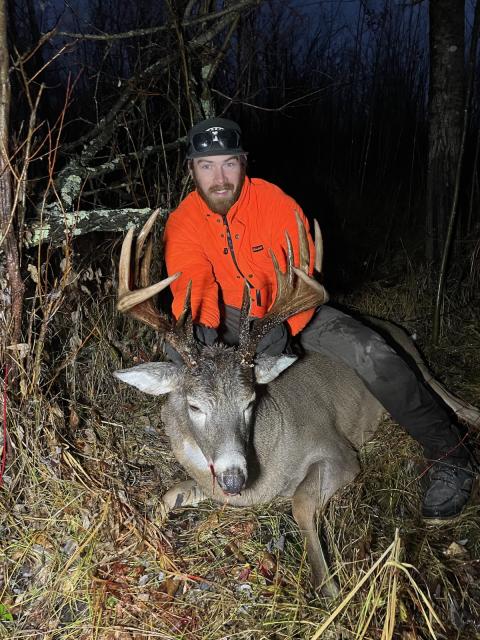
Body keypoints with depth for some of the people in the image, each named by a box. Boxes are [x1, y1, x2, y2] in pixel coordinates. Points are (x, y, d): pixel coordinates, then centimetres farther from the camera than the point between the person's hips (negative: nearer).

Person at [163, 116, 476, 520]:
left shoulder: (275, 203, -19)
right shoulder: (183, 223, -13)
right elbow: (190, 283, -27)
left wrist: (284, 325, -40)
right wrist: (199, 325, -48)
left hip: (288, 312, -2)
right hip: (229, 317, 3)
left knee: (371, 354, -21)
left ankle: (450, 457, -5)